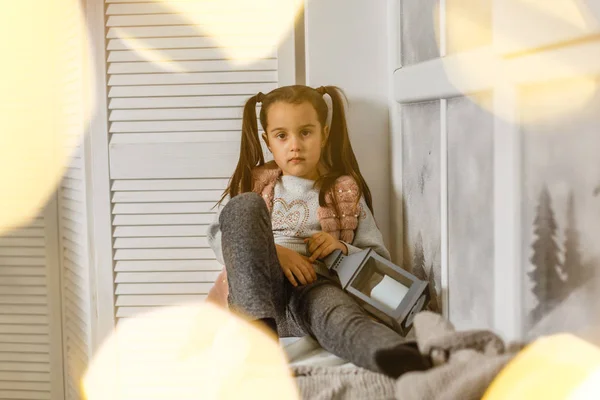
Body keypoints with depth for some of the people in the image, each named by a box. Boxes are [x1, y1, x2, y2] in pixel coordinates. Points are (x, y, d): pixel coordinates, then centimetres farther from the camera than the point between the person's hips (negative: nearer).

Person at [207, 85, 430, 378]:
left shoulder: (345, 192, 22)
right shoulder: (254, 183, 23)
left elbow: (380, 259, 18)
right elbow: (217, 236, 8)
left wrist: (343, 250, -4)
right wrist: (271, 251, -11)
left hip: (314, 286, -1)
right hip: (256, 292, 1)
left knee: (336, 311, -39)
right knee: (244, 205, -24)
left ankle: (394, 356, -74)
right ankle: (258, 326, -39)